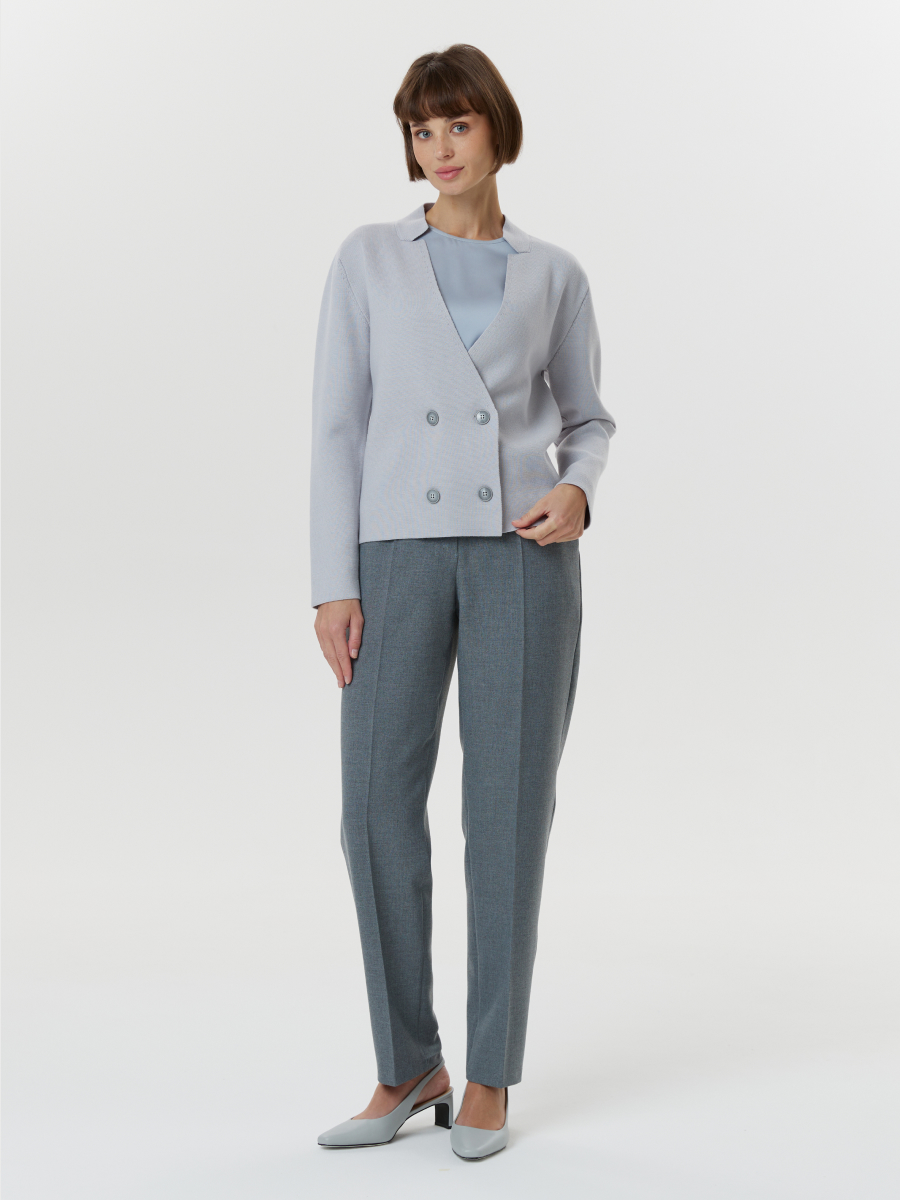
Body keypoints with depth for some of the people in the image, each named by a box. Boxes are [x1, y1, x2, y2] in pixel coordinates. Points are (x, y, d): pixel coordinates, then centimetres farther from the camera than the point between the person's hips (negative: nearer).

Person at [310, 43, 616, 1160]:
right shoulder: (367, 259, 8)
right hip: (399, 554, 0)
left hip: (522, 553, 0)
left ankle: (487, 1078, 12)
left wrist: (577, 492, -7)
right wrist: (334, 585, -5)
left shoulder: (554, 275, 10)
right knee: (378, 808, -3)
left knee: (508, 810, 0)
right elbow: (338, 426, 3)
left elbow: (587, 419, 17)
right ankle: (407, 1068, 14)